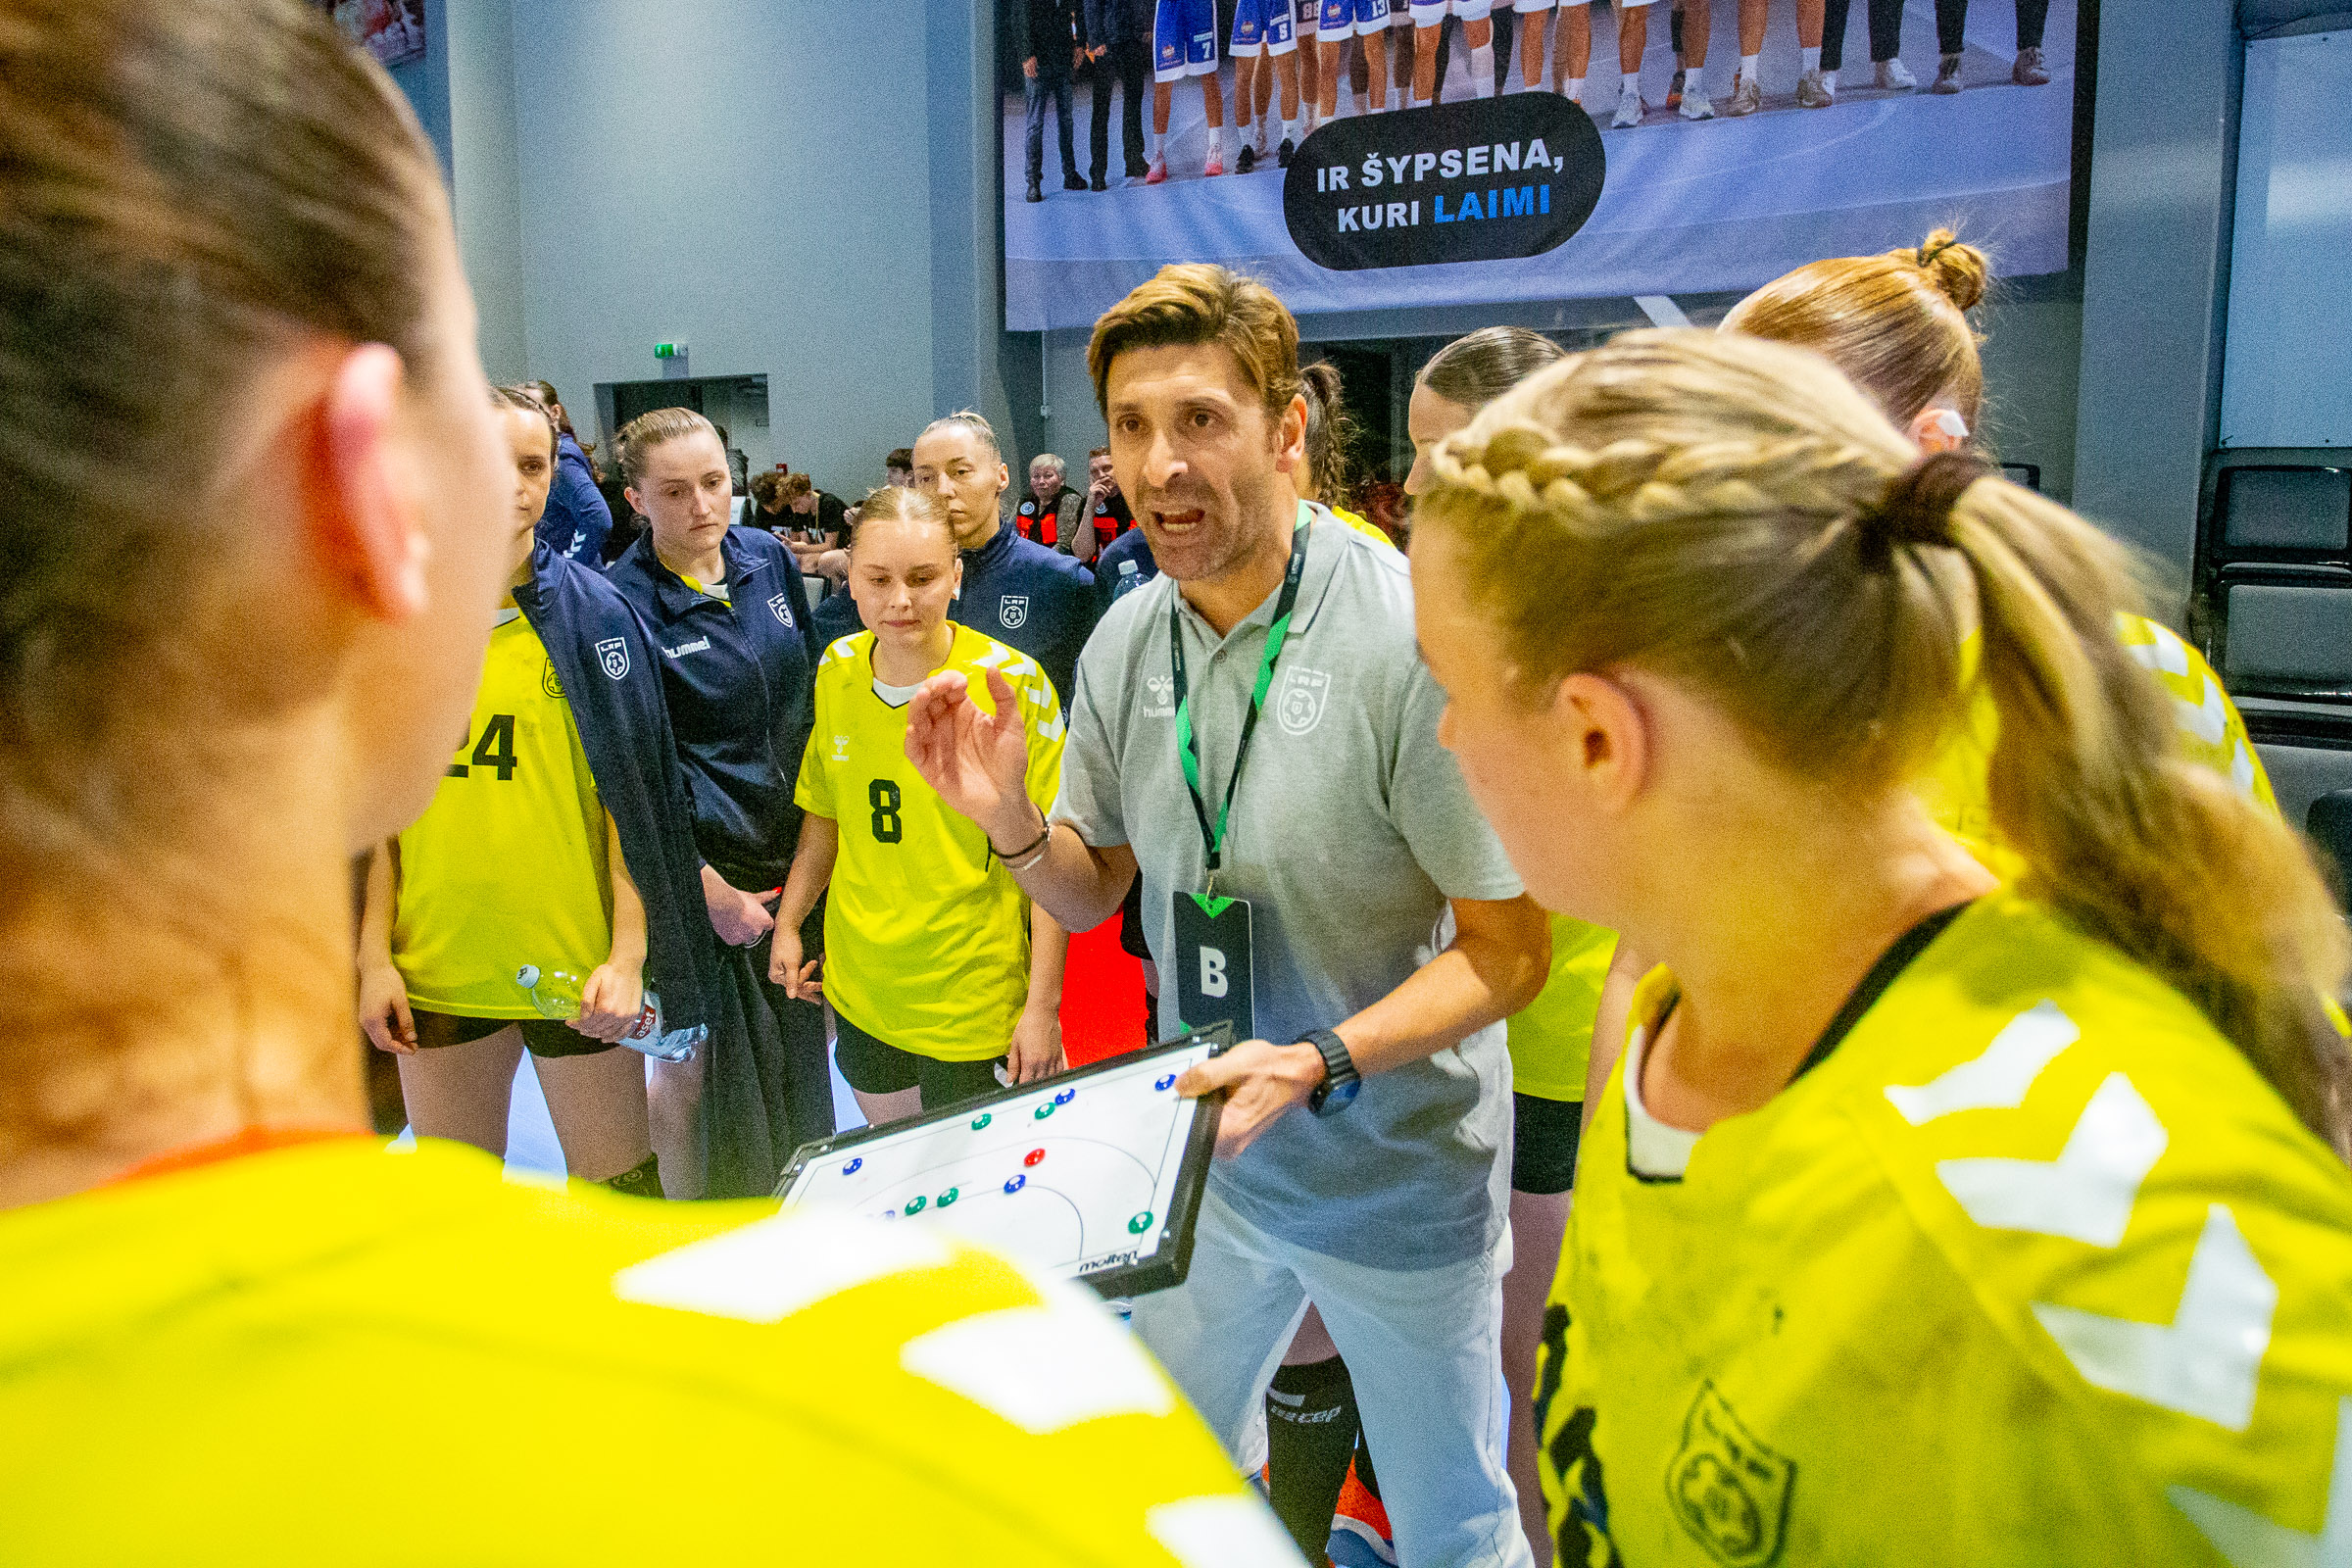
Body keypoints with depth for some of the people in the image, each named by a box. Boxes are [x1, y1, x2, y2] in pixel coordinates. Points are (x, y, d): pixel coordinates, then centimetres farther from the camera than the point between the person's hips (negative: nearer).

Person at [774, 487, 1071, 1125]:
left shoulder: (1014, 682, -15)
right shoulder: (836, 671, -1)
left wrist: (1043, 1004, -14)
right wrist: (787, 923, 12)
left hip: (974, 996, -4)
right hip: (858, 988, 5)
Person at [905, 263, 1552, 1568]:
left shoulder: (1417, 638, -24)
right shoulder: (1125, 641, -4)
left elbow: (1507, 950, -18)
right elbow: (1091, 891, 7)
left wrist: (1319, 1063, -31)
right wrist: (1006, 819, -13)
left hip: (1398, 1173, -5)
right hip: (1202, 1144, 5)